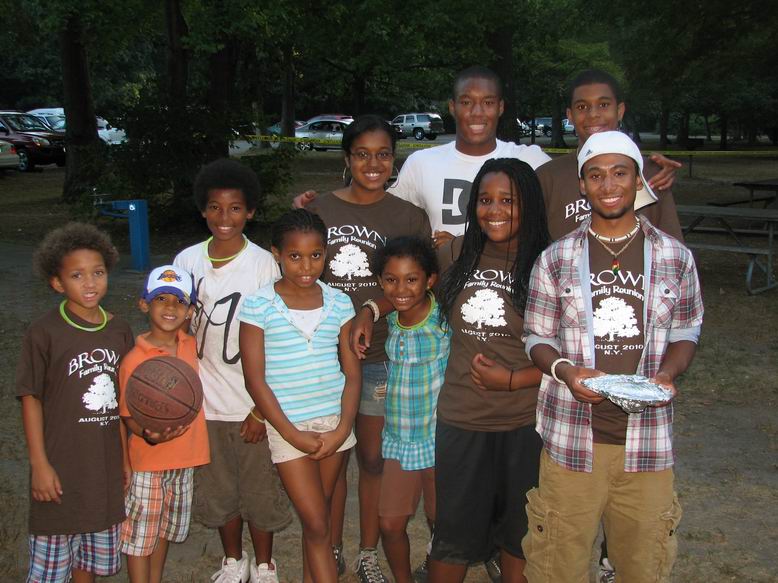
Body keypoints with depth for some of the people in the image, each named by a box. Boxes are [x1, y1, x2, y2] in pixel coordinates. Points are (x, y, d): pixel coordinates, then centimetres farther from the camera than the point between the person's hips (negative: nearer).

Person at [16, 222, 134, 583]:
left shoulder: (119, 331, 3)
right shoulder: (44, 333, -12)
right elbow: (30, 398, -8)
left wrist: (128, 458, 12)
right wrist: (39, 464, -10)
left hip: (106, 466, 4)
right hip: (60, 466, -4)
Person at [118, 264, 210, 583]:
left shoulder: (192, 346, -1)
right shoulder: (135, 360, -18)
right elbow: (129, 416, -15)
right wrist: (150, 434, -34)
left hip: (183, 459, 6)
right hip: (148, 462, -6)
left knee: (165, 528, 22)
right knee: (140, 534, 6)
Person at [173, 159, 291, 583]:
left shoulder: (263, 264, -10)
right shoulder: (186, 261, 0)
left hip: (252, 403, -3)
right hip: (204, 403, 3)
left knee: (259, 490, 10)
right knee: (217, 490, 17)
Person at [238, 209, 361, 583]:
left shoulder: (339, 303, 2)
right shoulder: (258, 306, -8)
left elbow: (352, 372, 4)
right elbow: (255, 380, -8)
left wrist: (342, 429, -8)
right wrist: (293, 434, -12)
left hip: (334, 422, 3)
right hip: (288, 426, -3)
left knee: (317, 519, 13)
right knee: (317, 525, -3)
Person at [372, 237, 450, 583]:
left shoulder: (446, 318, -16)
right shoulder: (390, 320, -2)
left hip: (440, 439, -4)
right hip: (398, 439, 4)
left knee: (440, 525, 13)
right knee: (390, 524, 7)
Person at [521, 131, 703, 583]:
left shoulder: (675, 257, 4)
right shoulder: (556, 259, 2)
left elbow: (685, 334, 11)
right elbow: (537, 337, 6)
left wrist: (666, 374, -9)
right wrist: (565, 371, -14)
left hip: (647, 441, 1)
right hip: (571, 438, -1)